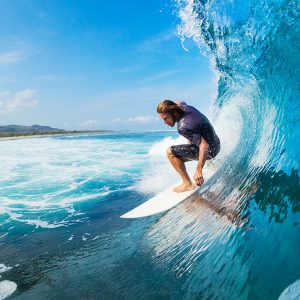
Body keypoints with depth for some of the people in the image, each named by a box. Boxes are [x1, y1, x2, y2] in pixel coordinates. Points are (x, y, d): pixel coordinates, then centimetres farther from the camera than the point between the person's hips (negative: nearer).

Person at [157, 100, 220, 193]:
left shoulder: (182, 127, -31)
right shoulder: (183, 106, -7)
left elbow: (204, 145, -35)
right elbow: (178, 102, 20)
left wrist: (198, 170, -36)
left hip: (210, 149, -9)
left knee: (171, 152, -16)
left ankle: (187, 184, -11)